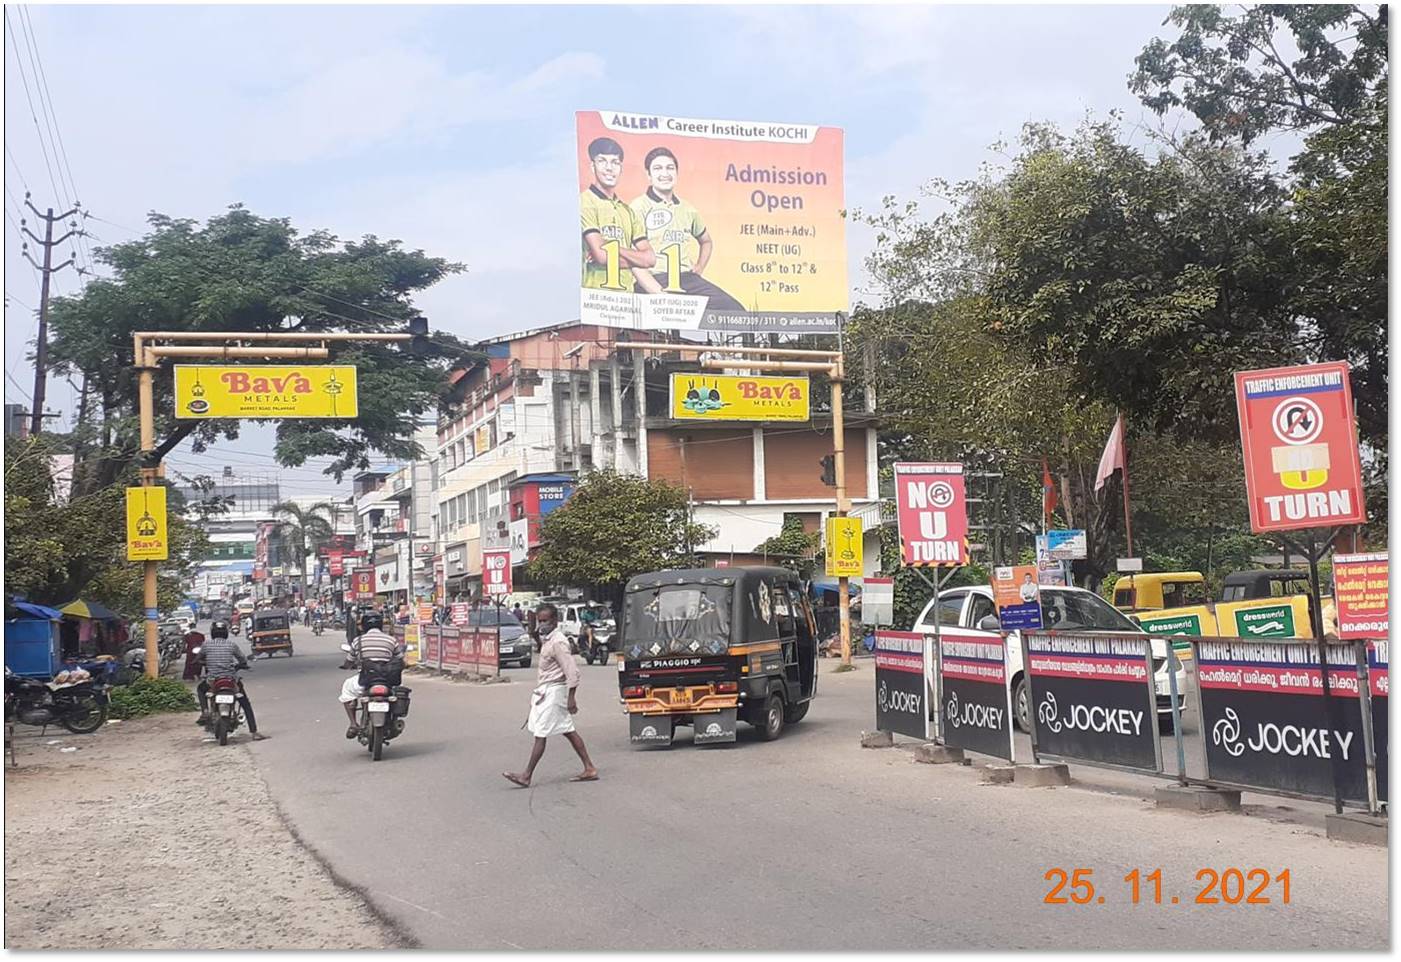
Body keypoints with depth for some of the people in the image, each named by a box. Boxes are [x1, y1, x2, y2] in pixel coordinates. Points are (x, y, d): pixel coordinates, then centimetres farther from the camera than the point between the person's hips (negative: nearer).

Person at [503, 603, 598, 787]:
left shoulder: (558, 642, -18)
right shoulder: (548, 640, 12)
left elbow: (572, 670, -22)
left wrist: (571, 698, -22)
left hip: (553, 692, -10)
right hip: (546, 691, 10)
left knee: (540, 734, -5)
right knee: (568, 731, 11)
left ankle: (527, 776, 0)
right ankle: (589, 769, 14)